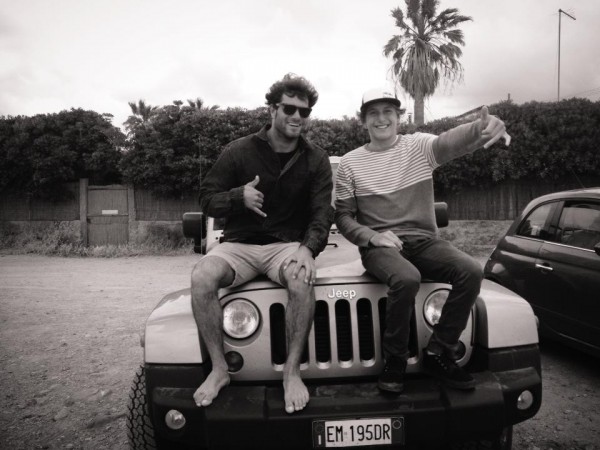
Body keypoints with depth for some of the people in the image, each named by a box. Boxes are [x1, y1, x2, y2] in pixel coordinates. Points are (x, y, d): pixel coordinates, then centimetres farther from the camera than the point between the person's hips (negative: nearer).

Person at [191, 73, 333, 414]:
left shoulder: (316, 160, 3)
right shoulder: (239, 151, 0)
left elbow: (322, 212, -4)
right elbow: (207, 200, 2)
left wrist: (308, 248, -24)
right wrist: (238, 196, -20)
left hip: (288, 244, 0)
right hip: (240, 245, 1)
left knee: (302, 281, -35)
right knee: (202, 278, -29)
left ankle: (292, 372, -17)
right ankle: (219, 369, -11)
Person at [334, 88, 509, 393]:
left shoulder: (419, 146, 4)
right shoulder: (349, 163, 4)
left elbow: (451, 141, -19)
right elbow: (343, 217, 3)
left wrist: (482, 128, -43)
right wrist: (372, 236, -17)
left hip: (424, 240, 3)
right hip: (379, 245, -2)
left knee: (471, 272, -22)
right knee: (406, 278, -34)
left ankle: (439, 353, -3)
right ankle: (394, 363, -11)